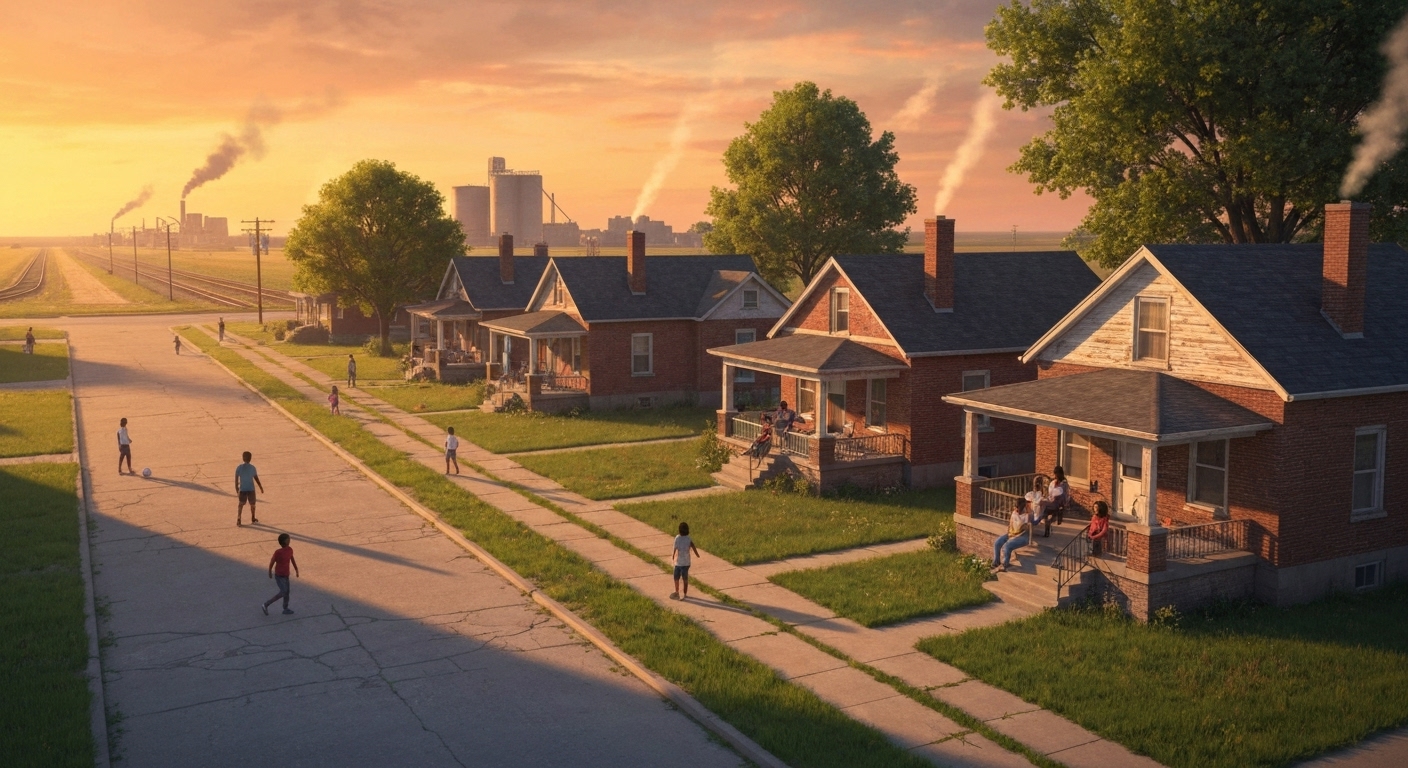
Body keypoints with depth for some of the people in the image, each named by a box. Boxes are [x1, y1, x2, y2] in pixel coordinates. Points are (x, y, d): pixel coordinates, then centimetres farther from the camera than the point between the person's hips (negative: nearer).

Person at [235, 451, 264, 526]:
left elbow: (236, 479, -2)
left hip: (242, 489, 0)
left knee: (241, 504, 6)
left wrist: (236, 488, 10)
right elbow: (256, 478, -1)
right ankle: (253, 519, 27)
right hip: (251, 489, 0)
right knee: (252, 504, 15)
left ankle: (239, 519, -10)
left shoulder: (239, 468, -5)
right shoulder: (252, 468, -7)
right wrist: (261, 487, 8)